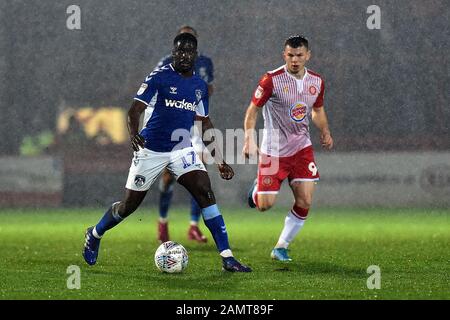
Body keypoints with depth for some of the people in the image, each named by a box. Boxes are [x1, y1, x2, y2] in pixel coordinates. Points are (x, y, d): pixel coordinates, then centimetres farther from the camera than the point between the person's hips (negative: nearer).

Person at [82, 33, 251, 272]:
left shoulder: (199, 86, 8)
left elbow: (205, 123, 18)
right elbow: (135, 110, -15)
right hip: (150, 150, -4)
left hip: (182, 150, 4)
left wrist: (219, 161, 16)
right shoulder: (159, 77, -10)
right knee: (129, 205, 4)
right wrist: (133, 134, -36)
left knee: (205, 193, -16)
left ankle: (227, 257, -17)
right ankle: (94, 235, 34)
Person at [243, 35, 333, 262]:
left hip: (301, 148, 4)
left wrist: (325, 131, 4)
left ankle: (281, 247, 10)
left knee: (305, 202, -7)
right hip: (274, 149, -4)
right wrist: (249, 139, -22)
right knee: (264, 205, -7)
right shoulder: (272, 80, -15)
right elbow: (253, 109, -10)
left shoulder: (316, 82, 1)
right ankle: (257, 189, 32)